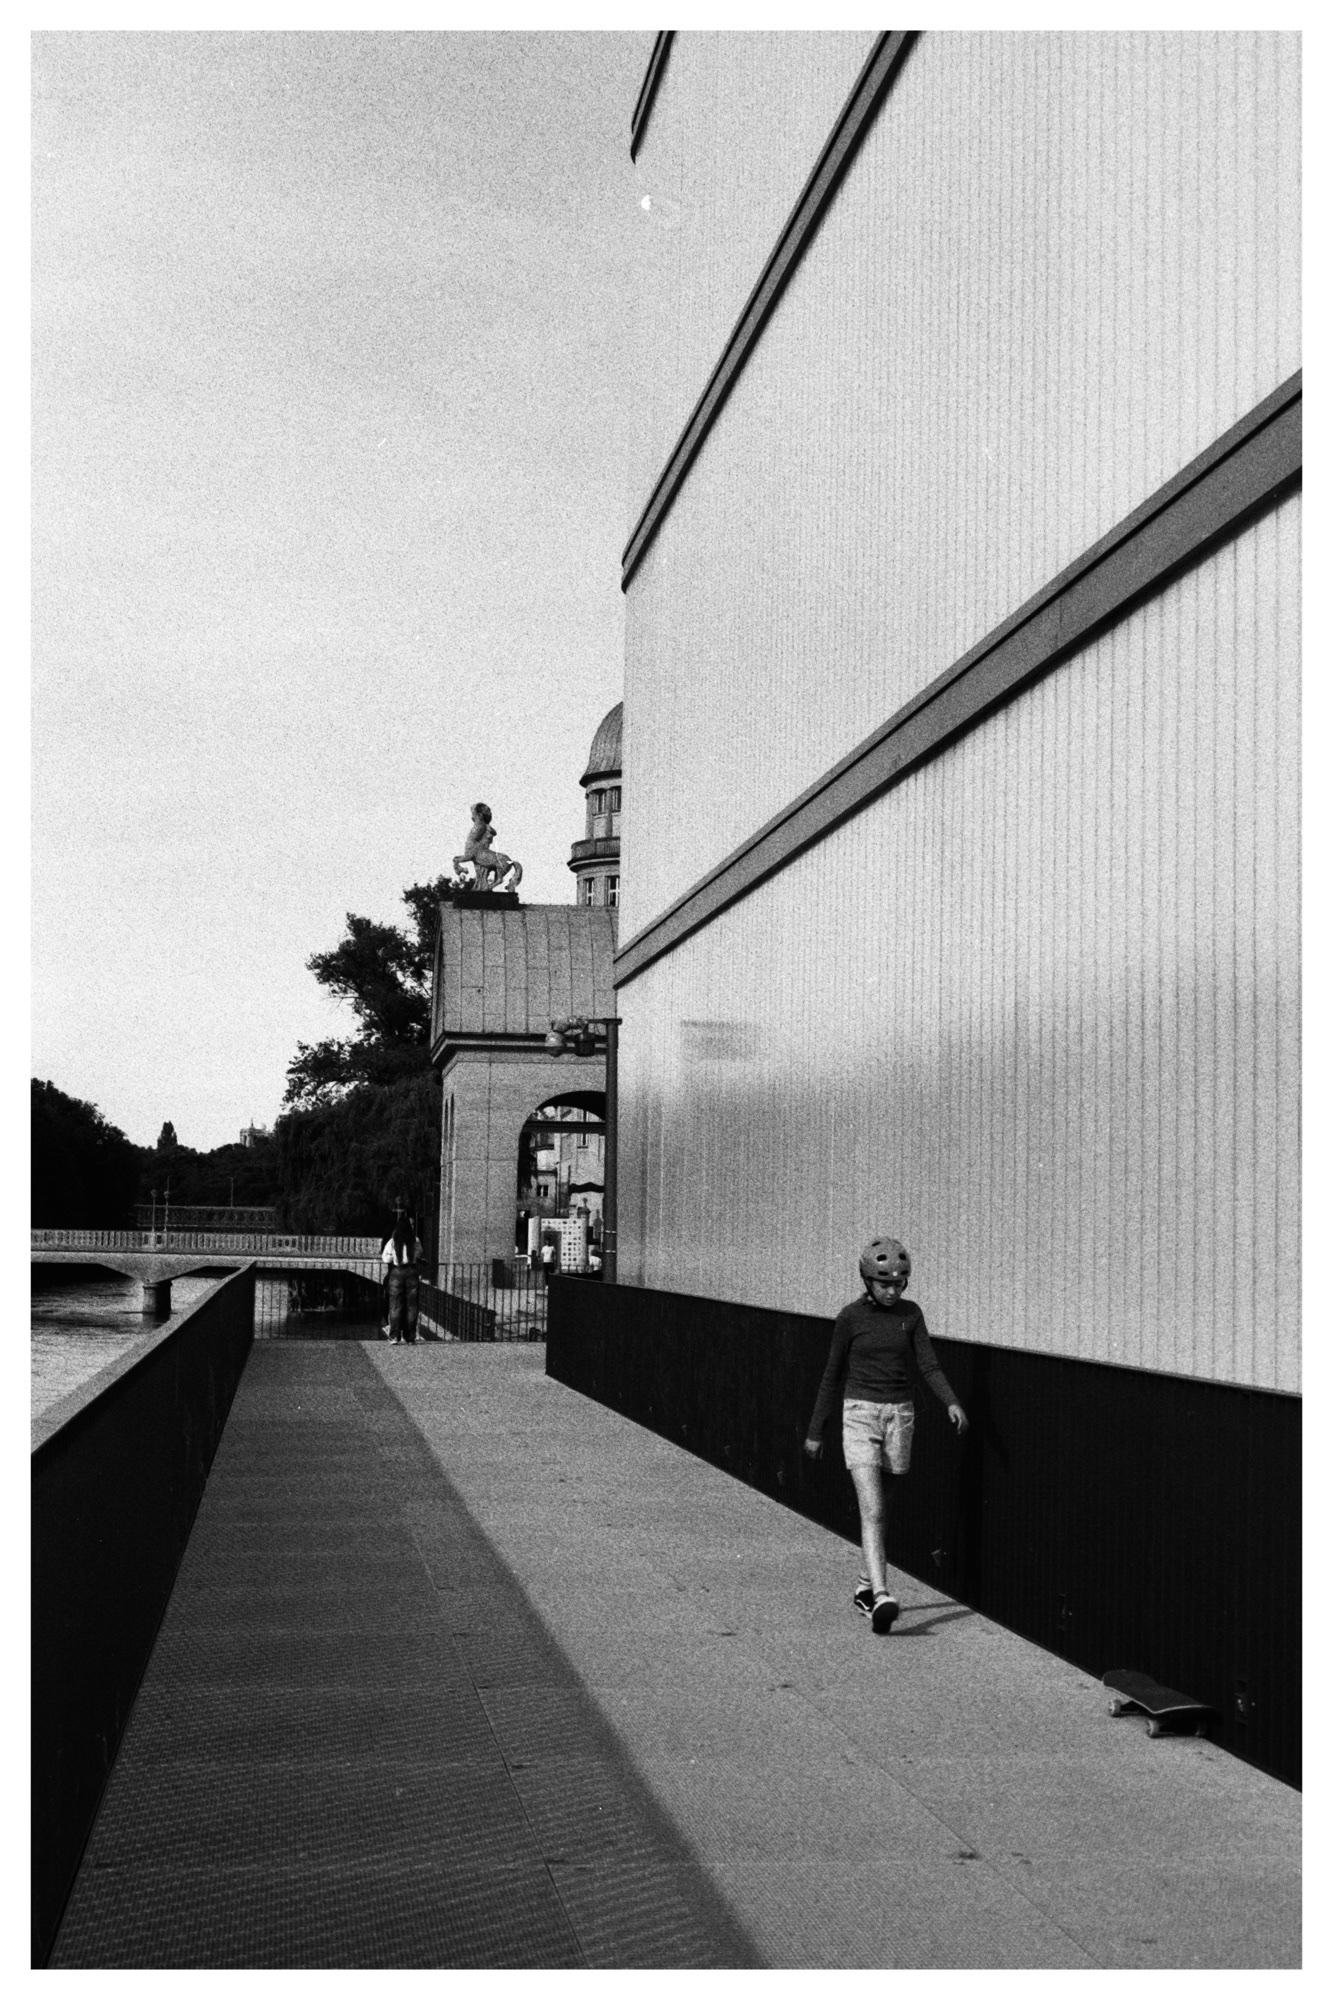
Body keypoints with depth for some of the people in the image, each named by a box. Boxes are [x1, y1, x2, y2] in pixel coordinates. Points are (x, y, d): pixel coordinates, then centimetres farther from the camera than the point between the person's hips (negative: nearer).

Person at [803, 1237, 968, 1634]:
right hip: (860, 1416, -3)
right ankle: (881, 1596, -26)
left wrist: (952, 1403, -20)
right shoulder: (850, 1317, -4)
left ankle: (864, 1586, 30)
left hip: (899, 1417, 3)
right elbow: (833, 1376, 3)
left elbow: (929, 1367, -1)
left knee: (875, 1508, 12)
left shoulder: (911, 1314, 3)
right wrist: (815, 1431, 8)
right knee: (873, 1512, -16)